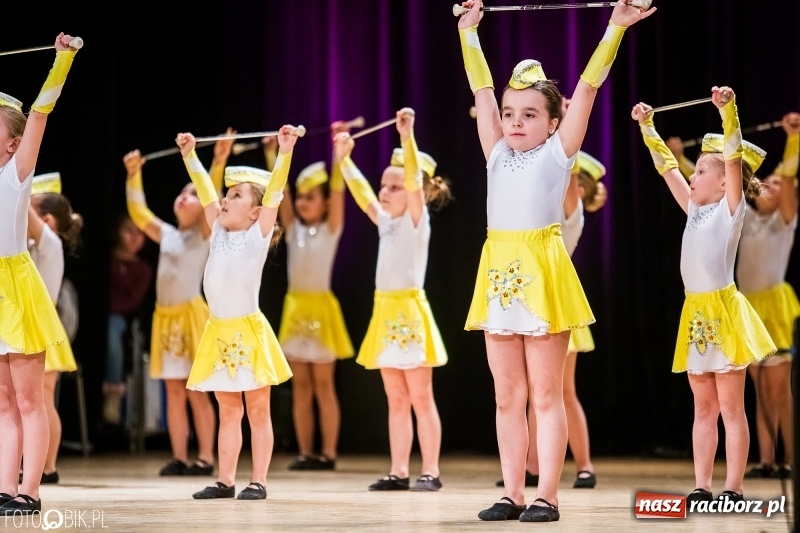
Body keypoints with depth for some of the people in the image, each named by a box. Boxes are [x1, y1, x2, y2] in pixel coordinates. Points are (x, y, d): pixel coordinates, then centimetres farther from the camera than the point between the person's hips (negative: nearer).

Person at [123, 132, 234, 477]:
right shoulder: (166, 235, 13)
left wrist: (219, 163, -26)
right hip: (165, 317, 5)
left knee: (197, 391, -3)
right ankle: (179, 458, 7)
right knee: (174, 392, 5)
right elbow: (138, 212, 10)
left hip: (192, 314, -5)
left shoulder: (204, 235, -2)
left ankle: (206, 458, 0)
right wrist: (133, 175, 3)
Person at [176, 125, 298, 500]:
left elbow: (275, 191, -14)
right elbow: (205, 192, 15)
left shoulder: (259, 234, -5)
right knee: (228, 411, 11)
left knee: (257, 411, 2)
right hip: (219, 332, 6)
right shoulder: (219, 231, 10)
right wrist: (189, 155, 14)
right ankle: (225, 480, 14)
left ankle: (258, 482, 4)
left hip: (248, 330, -6)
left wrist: (285, 152, -22)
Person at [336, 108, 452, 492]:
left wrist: (407, 137, -31)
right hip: (385, 312, 8)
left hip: (410, 310, -8)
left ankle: (430, 471, -2)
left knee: (421, 398, -4)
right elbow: (362, 193, 16)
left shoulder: (416, 219, -7)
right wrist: (343, 159, 7)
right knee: (396, 400, 9)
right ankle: (399, 471, 12)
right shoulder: (385, 222, 13)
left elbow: (414, 181, -21)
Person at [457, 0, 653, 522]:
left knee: (546, 395, -1)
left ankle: (546, 495, 1)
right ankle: (513, 493, 12)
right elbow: (481, 89, 16)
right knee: (507, 397, 8)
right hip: (499, 273, 5)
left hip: (543, 271, -5)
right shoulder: (498, 154, 14)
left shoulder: (559, 152, 3)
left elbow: (587, 87, -1)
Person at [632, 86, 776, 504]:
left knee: (730, 406, -4)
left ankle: (734, 488, -3)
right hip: (694, 312, 7)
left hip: (723, 310, -7)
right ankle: (702, 487, 10)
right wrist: (647, 127, 12)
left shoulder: (731, 207, -3)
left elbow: (734, 156, -15)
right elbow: (666, 166, 17)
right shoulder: (694, 210, 14)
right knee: (703, 407, 8)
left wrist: (728, 110, -25)